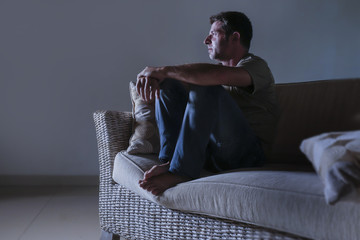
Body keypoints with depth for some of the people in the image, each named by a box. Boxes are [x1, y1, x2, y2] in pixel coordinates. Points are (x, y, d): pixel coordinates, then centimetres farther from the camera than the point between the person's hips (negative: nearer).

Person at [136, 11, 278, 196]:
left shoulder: (256, 65, -3)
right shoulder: (220, 67, 23)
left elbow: (217, 75, -26)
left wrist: (164, 70, -19)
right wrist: (154, 77, -10)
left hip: (245, 154, -7)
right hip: (210, 152, 7)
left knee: (206, 89, -29)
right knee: (168, 84, 1)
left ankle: (181, 171, -28)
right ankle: (169, 160, -16)